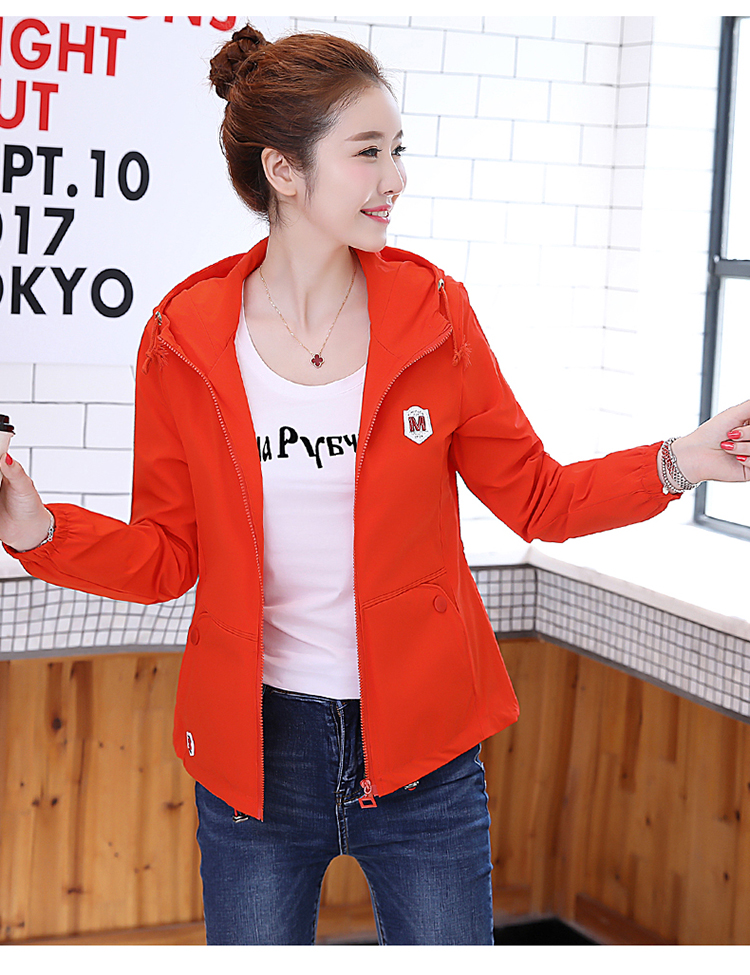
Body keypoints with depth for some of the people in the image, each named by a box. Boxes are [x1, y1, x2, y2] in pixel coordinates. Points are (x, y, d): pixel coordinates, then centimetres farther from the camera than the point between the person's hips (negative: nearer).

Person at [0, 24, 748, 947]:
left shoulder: (434, 316, -4)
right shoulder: (186, 341, -6)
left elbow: (538, 497, 4)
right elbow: (164, 557, 0)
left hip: (421, 739, 1)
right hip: (256, 749, 0)